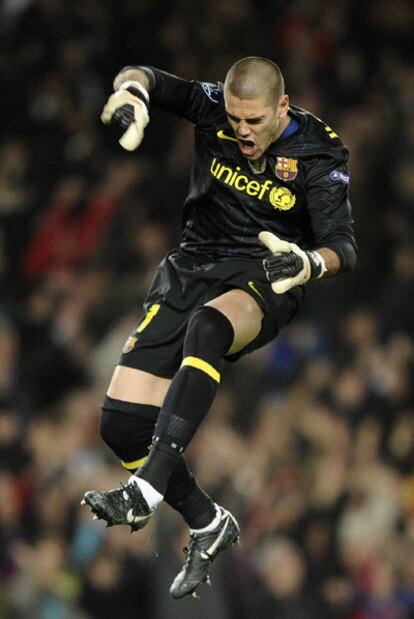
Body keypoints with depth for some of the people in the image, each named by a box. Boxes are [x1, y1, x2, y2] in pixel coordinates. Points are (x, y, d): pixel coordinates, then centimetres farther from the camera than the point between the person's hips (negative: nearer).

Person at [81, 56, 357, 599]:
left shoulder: (318, 153, -11)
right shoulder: (214, 109, -3)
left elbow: (343, 246, -17)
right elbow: (146, 80, 6)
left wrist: (309, 263, -41)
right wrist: (131, 92, -20)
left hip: (263, 278, -4)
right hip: (192, 268, 5)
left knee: (206, 328, -42)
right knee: (121, 421, -9)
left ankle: (147, 488, -51)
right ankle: (208, 524, 12)